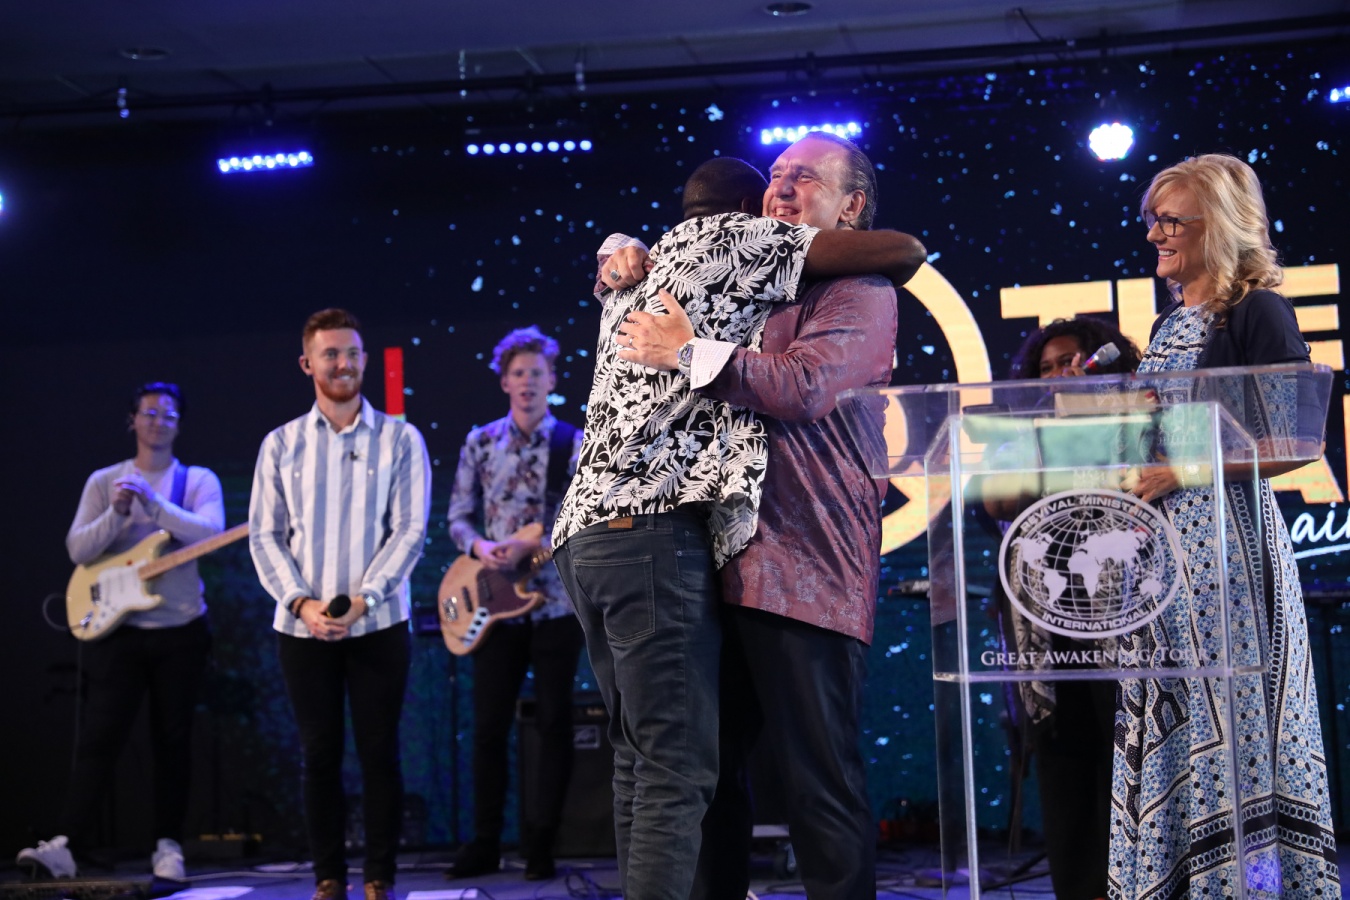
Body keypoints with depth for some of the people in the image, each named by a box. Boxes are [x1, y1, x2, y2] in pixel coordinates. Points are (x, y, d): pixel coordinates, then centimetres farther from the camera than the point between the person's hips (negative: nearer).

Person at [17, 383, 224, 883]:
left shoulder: (199, 481, 3)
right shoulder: (104, 481, 7)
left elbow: (210, 533, -17)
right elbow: (78, 550, -3)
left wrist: (153, 502, -27)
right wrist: (117, 513, -20)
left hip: (180, 630, 0)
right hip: (115, 630, 0)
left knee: (172, 742, 6)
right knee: (99, 738, -7)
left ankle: (168, 846, 13)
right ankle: (65, 845, -10)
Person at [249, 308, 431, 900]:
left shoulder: (399, 439, 2)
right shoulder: (282, 444, 7)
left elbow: (410, 530, -4)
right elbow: (265, 534, 4)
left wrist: (362, 600, -15)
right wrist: (301, 602, -10)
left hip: (378, 625, -1)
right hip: (303, 628, 2)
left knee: (379, 752, 1)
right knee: (319, 753, 5)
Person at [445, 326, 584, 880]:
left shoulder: (574, 444, 0)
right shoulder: (480, 443, 7)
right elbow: (458, 517, 8)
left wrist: (532, 547, -20)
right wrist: (480, 548, -13)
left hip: (557, 601, -2)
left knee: (554, 723, 1)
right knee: (489, 725, 3)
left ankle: (540, 843, 10)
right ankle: (485, 843, 12)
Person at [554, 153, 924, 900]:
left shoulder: (642, 275, 28)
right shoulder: (734, 239, 6)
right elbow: (904, 250, 4)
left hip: (587, 531, 9)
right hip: (653, 532, -9)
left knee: (639, 758, 11)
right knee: (678, 765, -11)